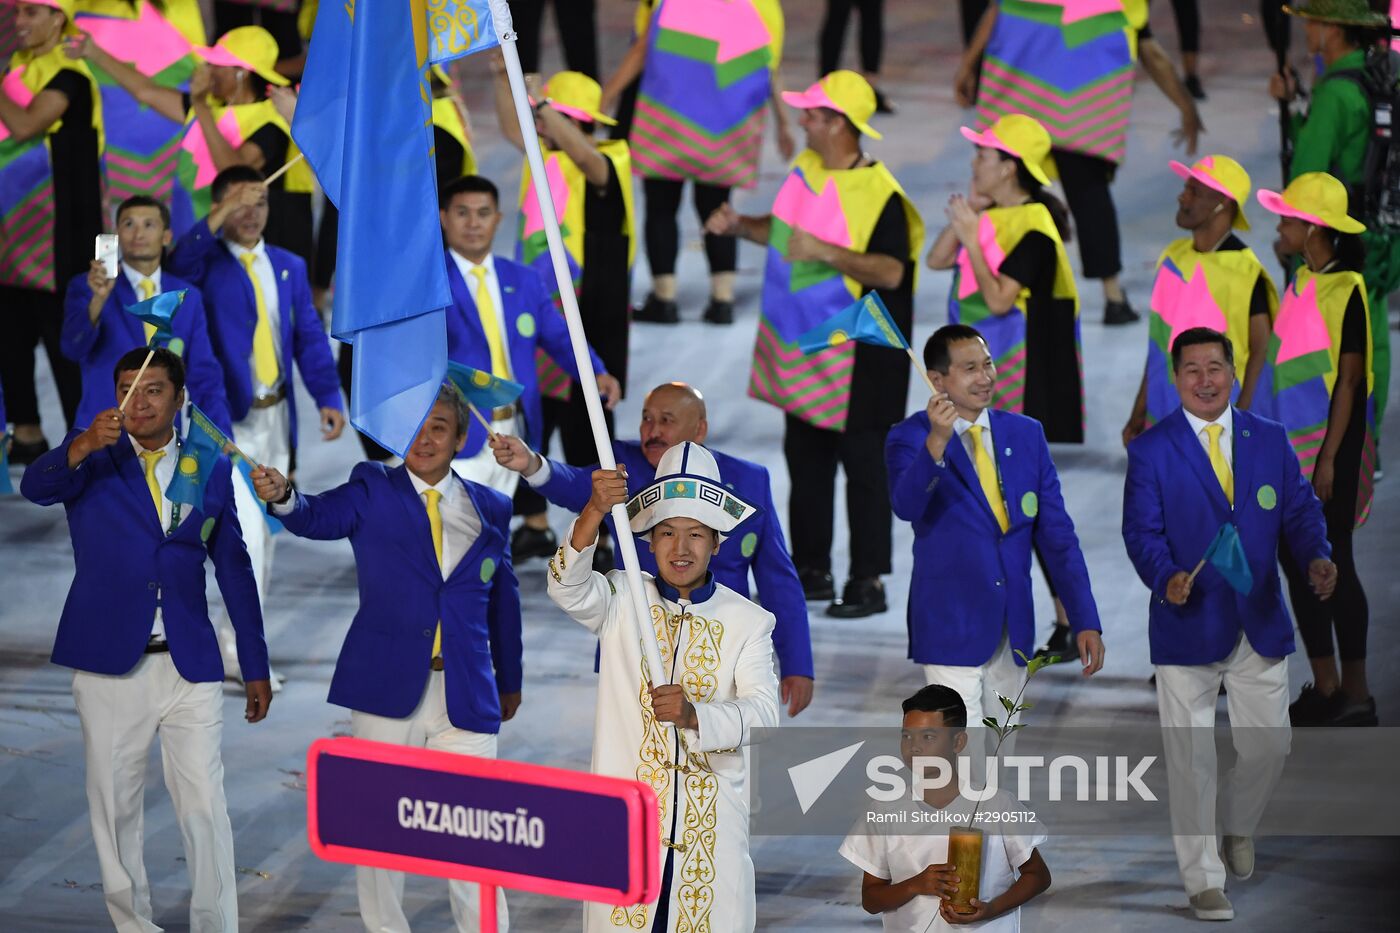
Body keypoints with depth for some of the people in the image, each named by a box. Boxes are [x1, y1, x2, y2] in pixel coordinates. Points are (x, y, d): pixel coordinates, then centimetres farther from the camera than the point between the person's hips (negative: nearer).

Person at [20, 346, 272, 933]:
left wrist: (256, 666, 12)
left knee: (204, 806, -6)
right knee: (115, 807, 6)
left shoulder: (211, 469, 8)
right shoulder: (94, 460, 2)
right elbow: (37, 487, -20)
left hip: (189, 665, 1)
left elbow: (234, 570, 13)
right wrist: (84, 446, -41)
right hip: (109, 663, -1)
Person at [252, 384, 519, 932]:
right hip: (388, 687, -1)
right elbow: (322, 518, -16)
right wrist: (283, 497, -38)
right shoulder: (373, 491, 2)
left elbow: (504, 599, 17)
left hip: (466, 696, 1)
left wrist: (510, 678, 22)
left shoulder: (490, 510, 9)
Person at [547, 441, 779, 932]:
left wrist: (693, 715, -30)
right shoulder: (623, 601, 5)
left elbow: (763, 713, -9)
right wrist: (595, 510, -33)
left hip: (712, 818, 0)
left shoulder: (748, 622, 3)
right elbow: (568, 588, -16)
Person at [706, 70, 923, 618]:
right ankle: (812, 570, 25)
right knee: (805, 458, 15)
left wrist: (826, 252, -32)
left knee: (861, 462, -2)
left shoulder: (877, 193, -19)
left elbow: (891, 271, -26)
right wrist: (741, 226, 5)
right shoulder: (808, 169, 6)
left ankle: (868, 582, 3)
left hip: (855, 355, -9)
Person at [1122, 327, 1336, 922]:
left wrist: (1317, 557, -14)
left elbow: (1299, 510, 6)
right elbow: (1142, 532, -7)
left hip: (1260, 625, 3)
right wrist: (1166, 577, -27)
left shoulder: (1270, 440, 7)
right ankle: (1203, 881, 10)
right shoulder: (1151, 450, -2)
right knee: (1191, 757, 1)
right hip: (1189, 624, -3)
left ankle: (1237, 825, 38)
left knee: (1269, 746, 7)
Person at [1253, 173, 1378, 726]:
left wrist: (1329, 457, -18)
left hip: (1328, 445, -9)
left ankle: (1355, 696, 3)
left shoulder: (1345, 290, -15)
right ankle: (1324, 689, 18)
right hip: (1291, 446, 9)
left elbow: (1349, 379, -16)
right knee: (1297, 562, 10)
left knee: (1332, 565, -4)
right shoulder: (1302, 282, 10)